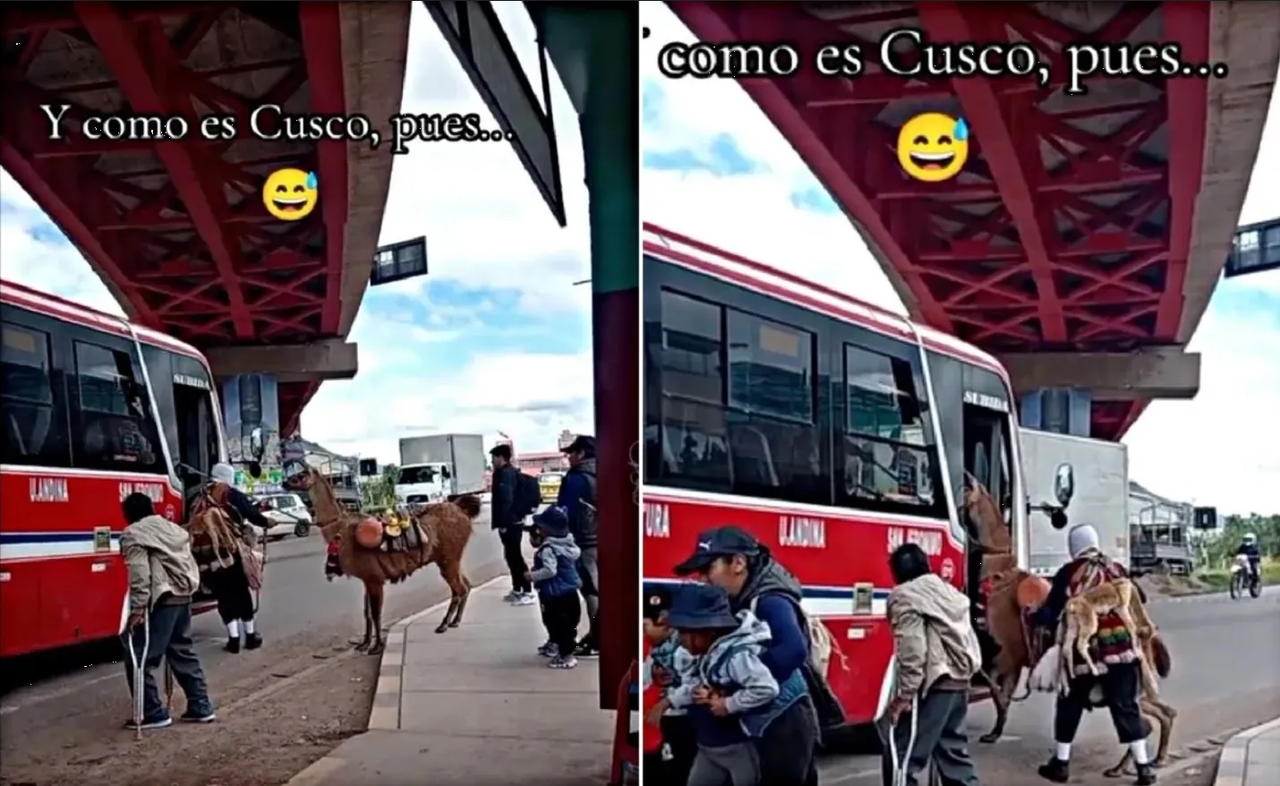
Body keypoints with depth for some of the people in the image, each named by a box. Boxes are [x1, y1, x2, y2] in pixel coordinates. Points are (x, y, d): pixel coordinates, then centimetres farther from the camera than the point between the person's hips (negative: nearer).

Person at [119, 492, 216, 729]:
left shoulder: (134, 534, -3)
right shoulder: (174, 528, 21)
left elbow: (139, 575, -15)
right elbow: (190, 565, 20)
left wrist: (137, 609, -17)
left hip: (161, 600, -9)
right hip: (183, 596, 9)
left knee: (140, 658, 1)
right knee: (183, 652, 19)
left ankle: (153, 714, 2)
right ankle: (201, 707, 21)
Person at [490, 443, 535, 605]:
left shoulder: (505, 474, -16)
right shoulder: (512, 472, 15)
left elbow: (505, 500, -23)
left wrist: (502, 523, -22)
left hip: (509, 523, -10)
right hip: (514, 521, 10)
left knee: (515, 557, -8)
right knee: (513, 556, 16)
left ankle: (528, 592, -8)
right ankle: (517, 590, 24)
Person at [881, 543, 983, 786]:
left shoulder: (904, 596, -6)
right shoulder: (950, 592, 20)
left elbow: (912, 649, -16)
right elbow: (970, 643, 19)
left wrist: (905, 693, -16)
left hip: (932, 684, -9)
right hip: (959, 681, 9)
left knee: (901, 757, -5)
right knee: (953, 750, 19)